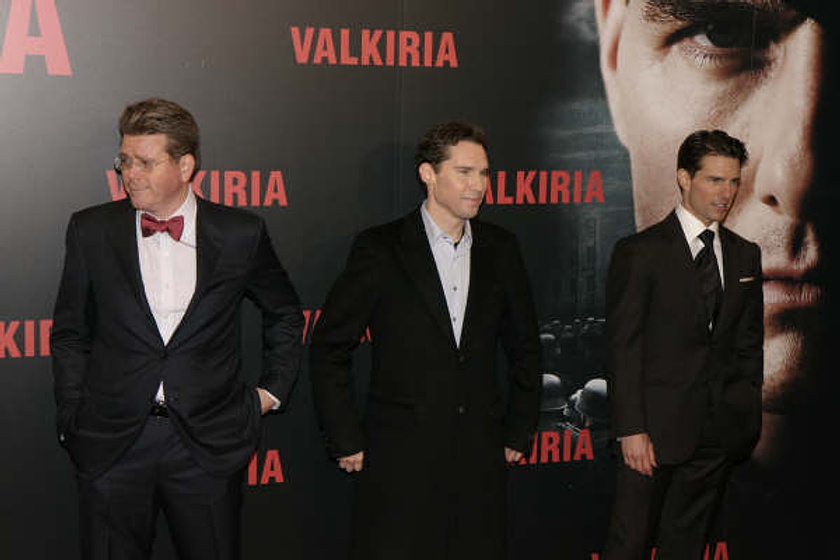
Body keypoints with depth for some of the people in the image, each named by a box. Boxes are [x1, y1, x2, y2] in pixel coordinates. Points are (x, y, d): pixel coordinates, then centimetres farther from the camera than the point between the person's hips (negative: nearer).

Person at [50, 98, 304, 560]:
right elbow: (69, 334, 9)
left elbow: (285, 314, 16)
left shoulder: (240, 234, 0)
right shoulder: (91, 231, 2)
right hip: (111, 446, 1)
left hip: (209, 445, 0)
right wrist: (74, 417, 5)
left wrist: (272, 390, 11)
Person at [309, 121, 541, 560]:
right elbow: (329, 350, -2)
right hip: (399, 459, -3)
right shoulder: (380, 249, -4)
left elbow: (525, 348, 17)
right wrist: (346, 442, -4)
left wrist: (519, 433, 14)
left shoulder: (500, 249, 8)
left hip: (479, 460, 4)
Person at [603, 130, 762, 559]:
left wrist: (747, 414, 8)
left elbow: (749, 342, 16)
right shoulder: (640, 252, -6)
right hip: (656, 427, -4)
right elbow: (623, 347, -8)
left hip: (720, 430, 5)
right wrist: (631, 429, -14)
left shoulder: (745, 255, 11)